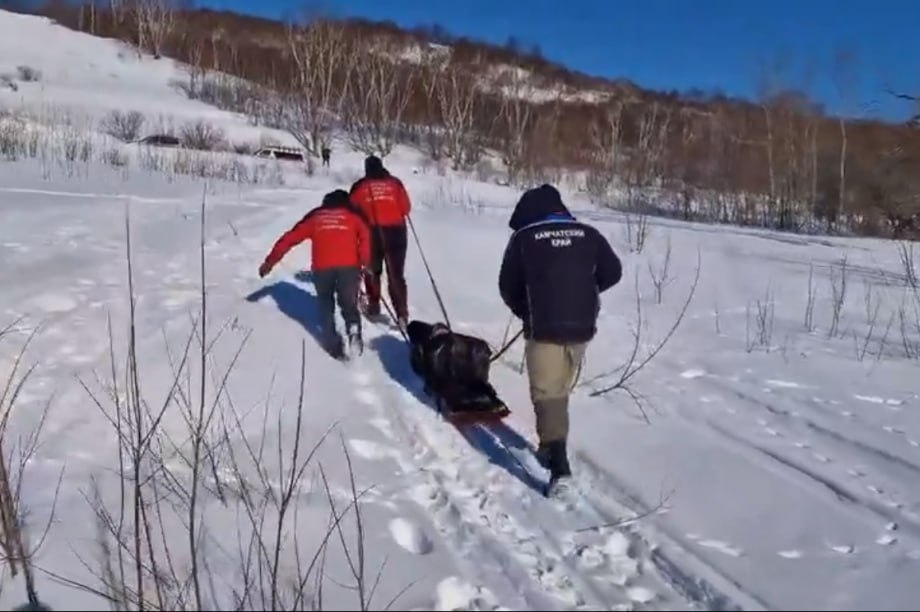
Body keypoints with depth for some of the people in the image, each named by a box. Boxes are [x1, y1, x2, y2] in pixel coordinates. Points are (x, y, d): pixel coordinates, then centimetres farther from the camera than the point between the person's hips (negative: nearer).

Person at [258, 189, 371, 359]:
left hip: (322, 267, 1)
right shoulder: (353, 214, 22)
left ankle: (334, 344, 9)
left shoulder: (315, 216, 25)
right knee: (349, 304, 16)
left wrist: (270, 261, 30)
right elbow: (365, 236, 2)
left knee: (326, 305, 21)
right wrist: (366, 263, -2)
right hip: (348, 266, -1)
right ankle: (353, 328, -14)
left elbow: (290, 238, 24)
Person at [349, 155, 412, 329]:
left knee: (373, 270, 22)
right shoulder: (395, 183, 5)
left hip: (372, 232, 0)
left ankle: (374, 306, 25)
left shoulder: (360, 186, 4)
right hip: (395, 231, 0)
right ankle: (402, 315, -8)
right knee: (396, 275, 1)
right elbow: (406, 208, 5)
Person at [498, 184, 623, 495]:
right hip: (582, 325, 4)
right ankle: (551, 445, 32)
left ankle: (559, 462, -15)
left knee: (546, 391, -1)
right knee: (561, 390, 20)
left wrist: (525, 312, 20)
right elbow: (613, 273, 11)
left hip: (544, 327, -4)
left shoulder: (523, 238, -2)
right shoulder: (588, 234, 6)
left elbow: (508, 287, 3)